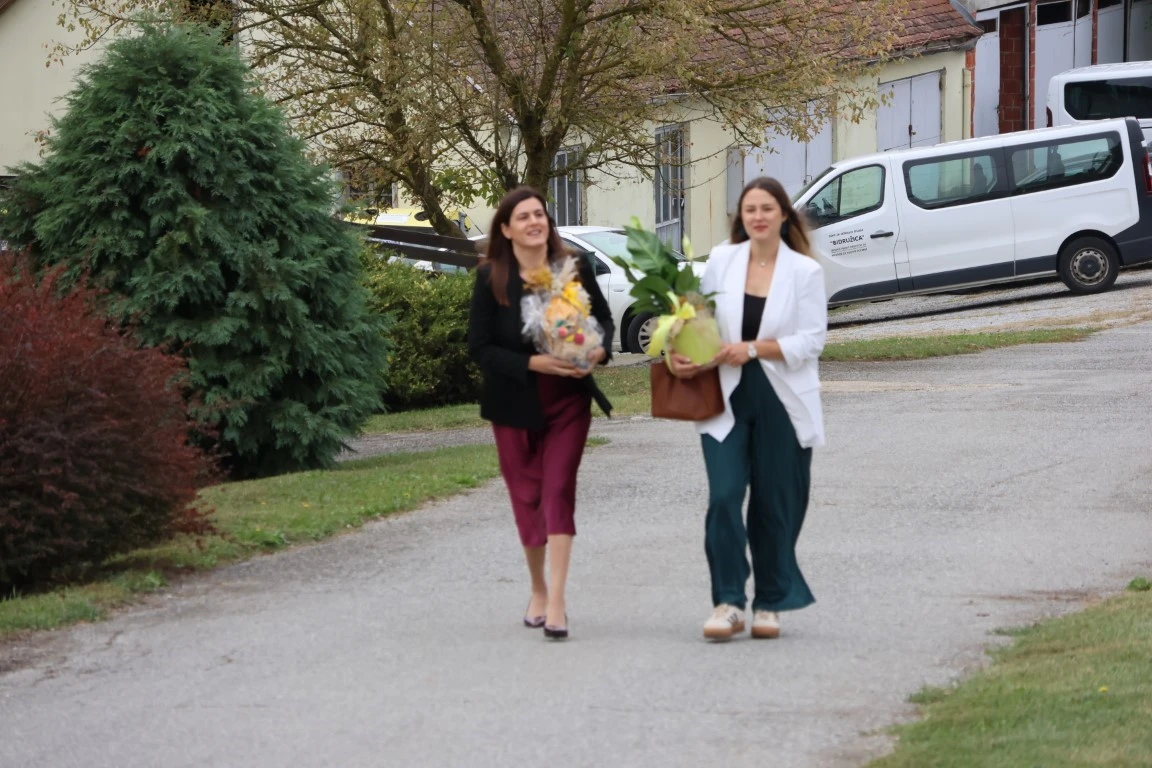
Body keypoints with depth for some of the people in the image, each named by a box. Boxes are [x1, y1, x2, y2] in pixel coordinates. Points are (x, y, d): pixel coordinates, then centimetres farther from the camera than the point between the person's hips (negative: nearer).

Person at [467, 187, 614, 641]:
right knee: (526, 496, 10)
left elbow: (603, 317, 10)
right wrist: (533, 363, -21)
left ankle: (556, 603, -14)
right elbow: (479, 347, -9)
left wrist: (600, 350, -12)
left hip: (568, 399, 0)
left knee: (558, 492, -9)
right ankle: (538, 591, 28)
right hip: (514, 403, 0)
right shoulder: (491, 278, -9)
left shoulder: (574, 269, -5)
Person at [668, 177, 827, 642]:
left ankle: (770, 604, 19)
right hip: (727, 398, 1)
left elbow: (812, 339, -7)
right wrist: (683, 353, -8)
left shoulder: (805, 271, -2)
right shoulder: (721, 261, 4)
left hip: (781, 403, -1)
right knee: (724, 497, -12)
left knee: (774, 505, 6)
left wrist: (755, 349, -17)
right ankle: (728, 603, -8)